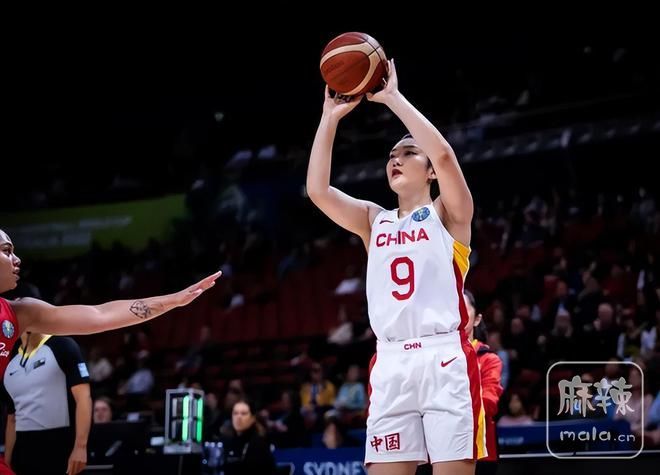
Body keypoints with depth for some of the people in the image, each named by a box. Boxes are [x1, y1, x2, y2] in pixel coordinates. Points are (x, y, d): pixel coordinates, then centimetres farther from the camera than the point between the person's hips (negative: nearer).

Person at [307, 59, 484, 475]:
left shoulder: (448, 214, 7)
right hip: (391, 363, 4)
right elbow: (317, 190, 5)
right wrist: (331, 116, 3)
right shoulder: (374, 221, 19)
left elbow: (444, 155, -12)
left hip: (445, 358, -4)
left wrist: (393, 97, -7)